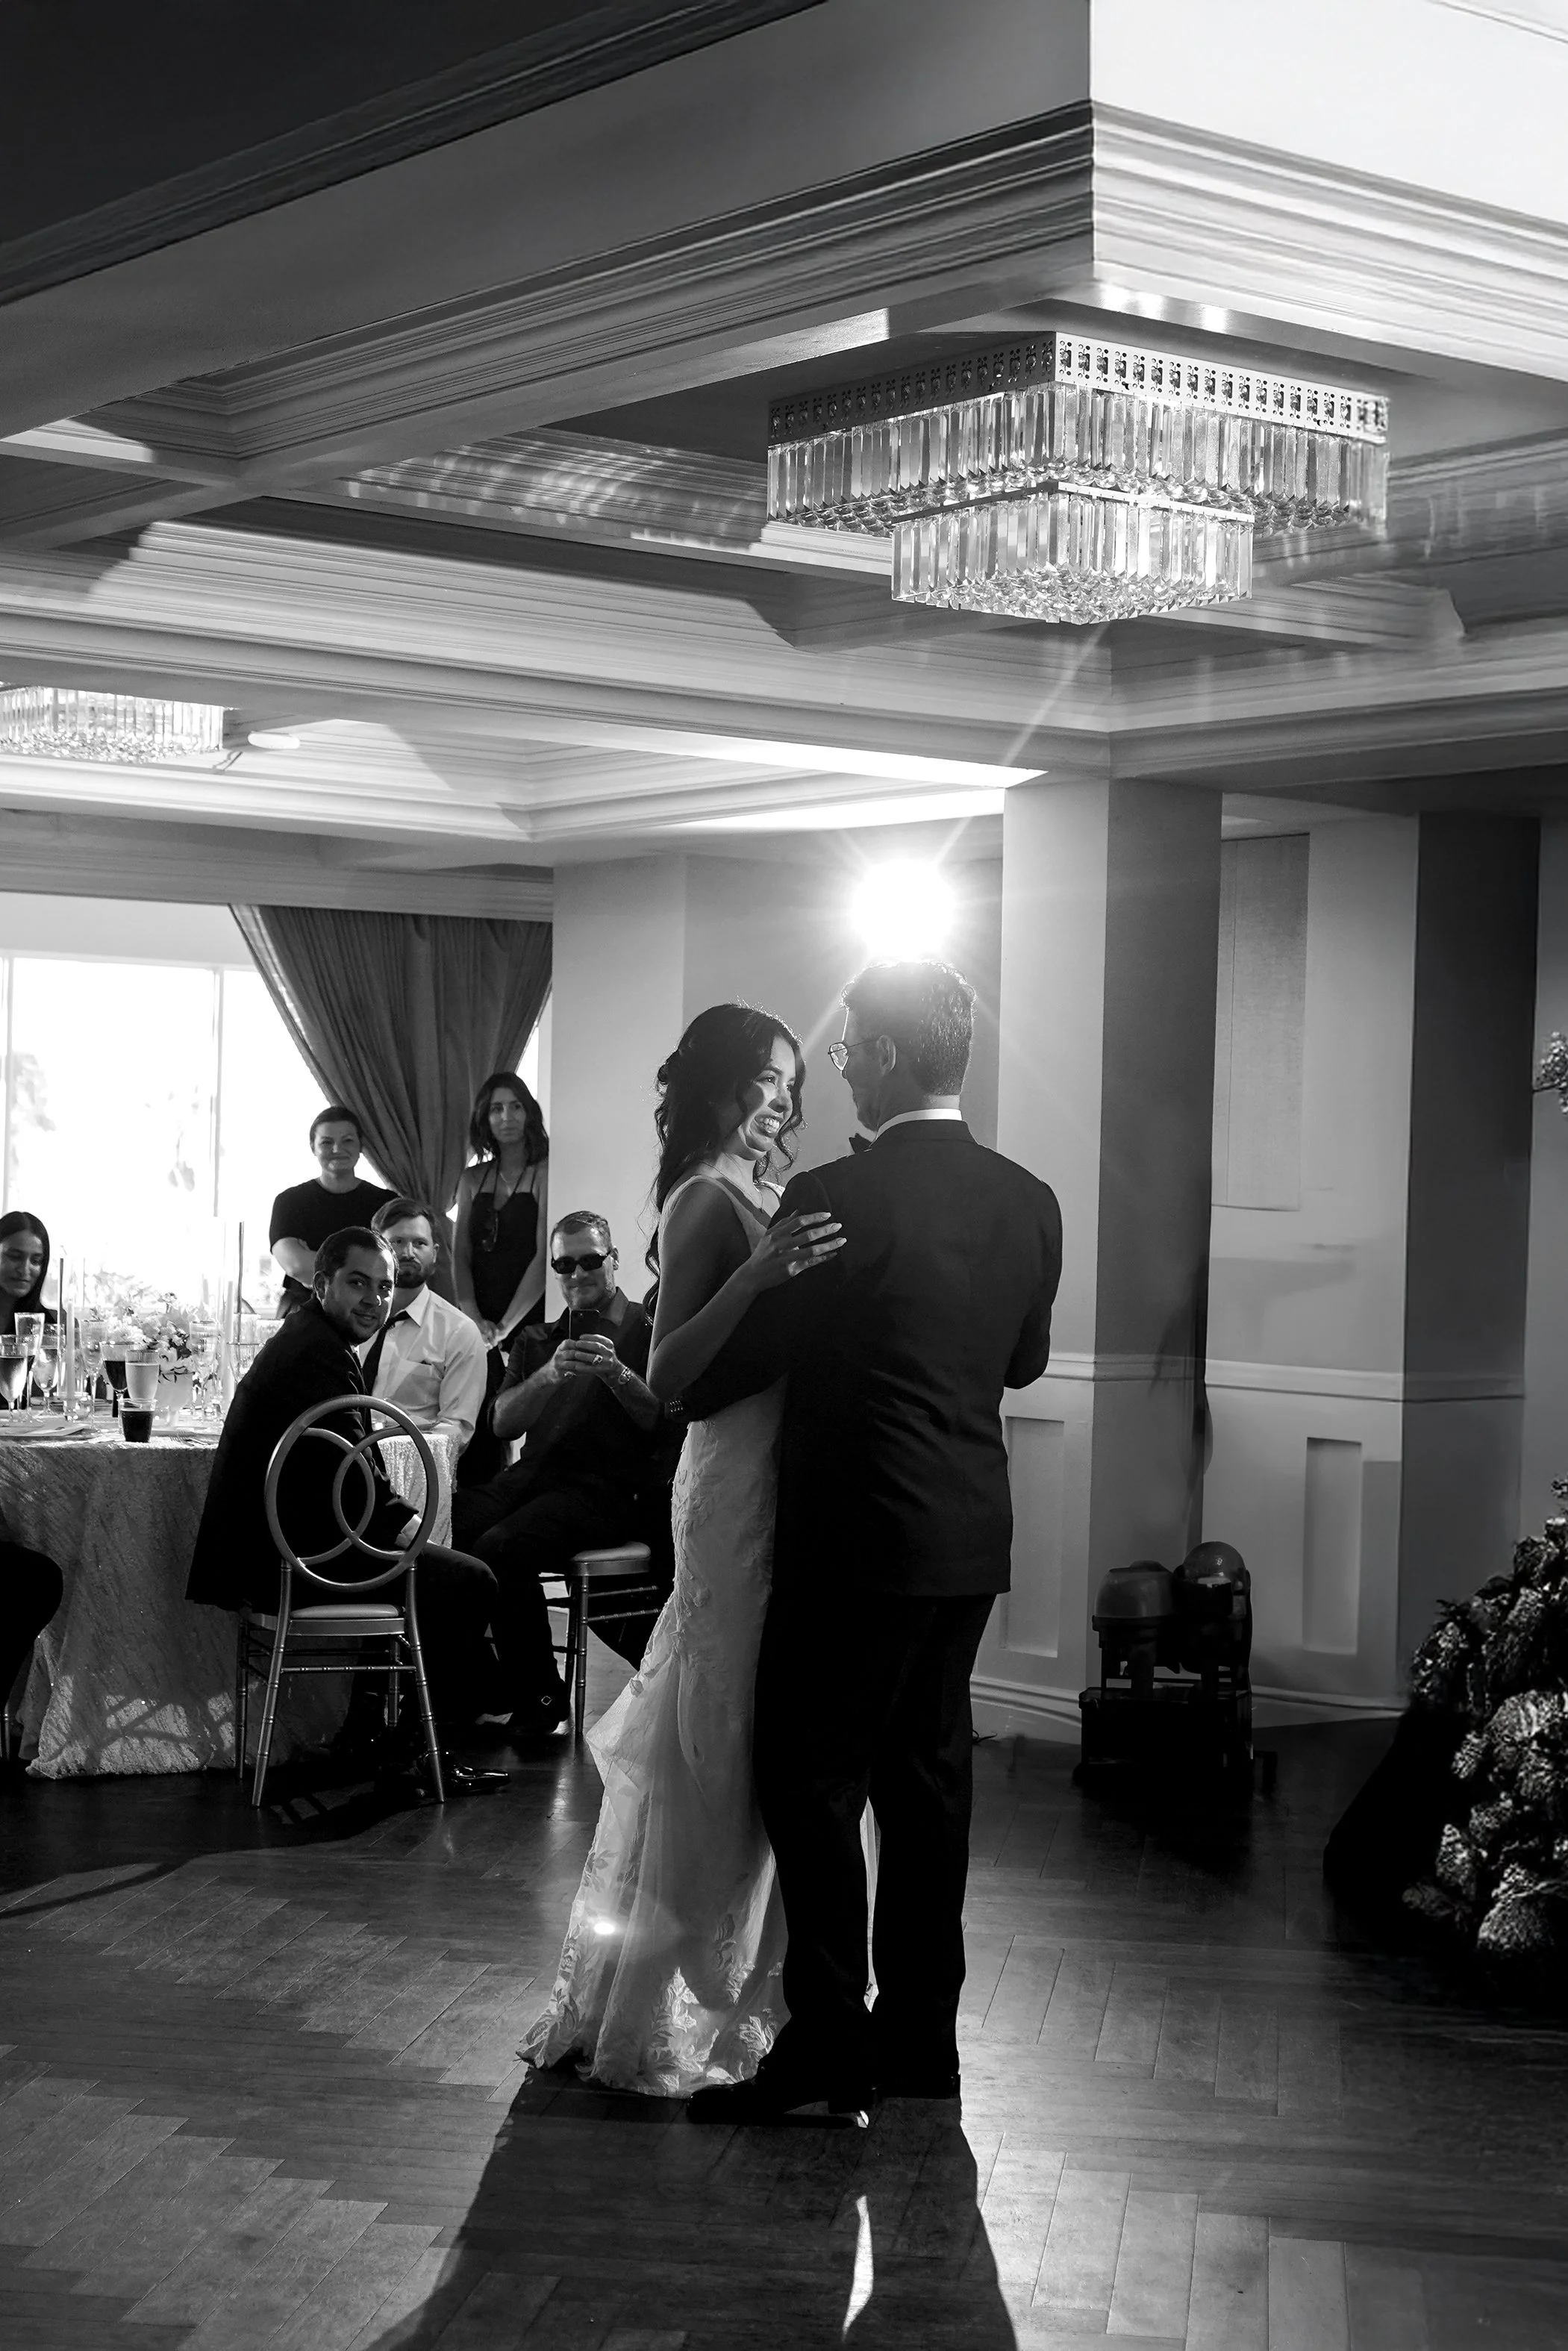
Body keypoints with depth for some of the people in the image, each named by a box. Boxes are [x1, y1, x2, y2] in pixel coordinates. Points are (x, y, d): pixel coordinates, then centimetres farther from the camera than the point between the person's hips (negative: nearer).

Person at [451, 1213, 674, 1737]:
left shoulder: (647, 1331, 8)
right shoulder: (536, 1340, 22)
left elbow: (667, 1420, -6)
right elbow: (502, 1423, 6)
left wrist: (616, 1374, -22)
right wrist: (551, 1374, -12)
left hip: (612, 1488, -5)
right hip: (535, 1476, 5)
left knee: (500, 1547, -30)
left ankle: (540, 1697, -14)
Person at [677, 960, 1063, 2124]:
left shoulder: (835, 1199, -16)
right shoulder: (1029, 1201, 4)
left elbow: (742, 1363, -8)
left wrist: (665, 1384, 12)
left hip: (858, 1543, -7)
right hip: (971, 1542, 7)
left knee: (811, 1785, 2)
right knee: (928, 1782, 14)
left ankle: (829, 2045, 3)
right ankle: (920, 2037, 21)